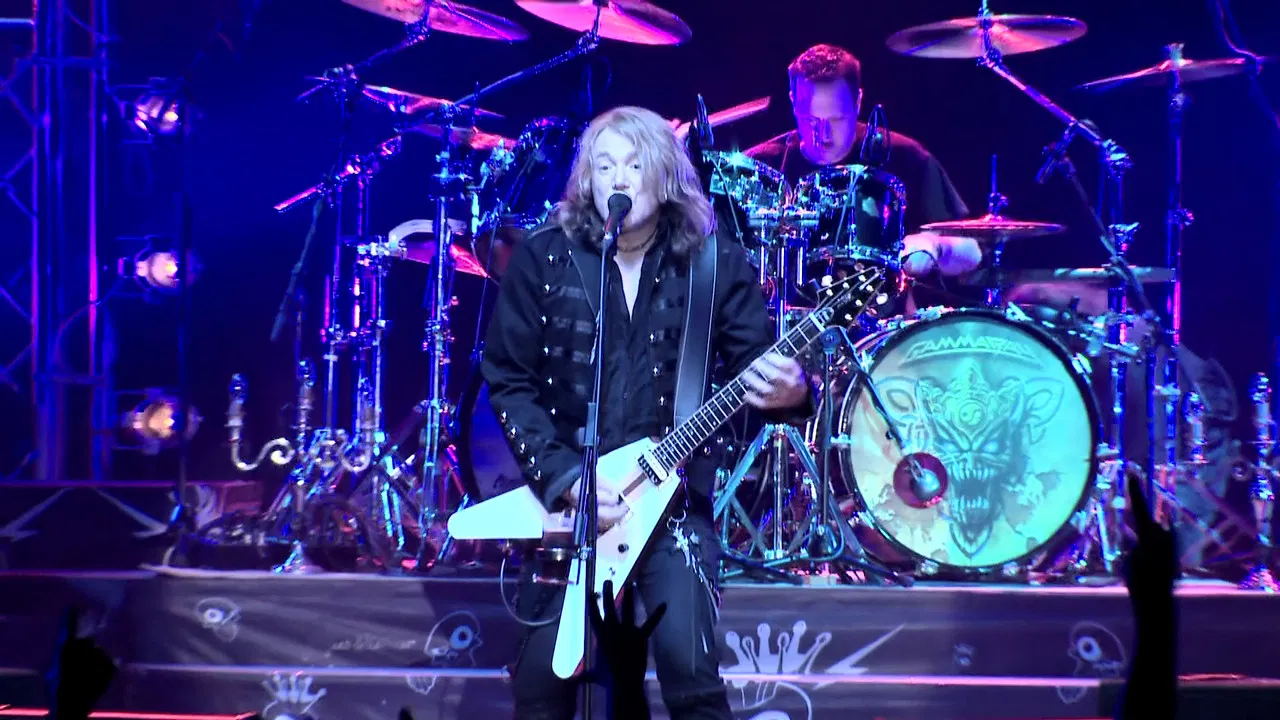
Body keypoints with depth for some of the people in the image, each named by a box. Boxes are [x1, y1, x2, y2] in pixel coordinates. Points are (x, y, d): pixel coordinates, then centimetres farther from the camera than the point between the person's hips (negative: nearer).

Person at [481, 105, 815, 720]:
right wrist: (564, 477, -12)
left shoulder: (718, 265, -1)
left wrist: (786, 391, -29)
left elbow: (758, 365, -4)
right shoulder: (542, 258, -2)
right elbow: (509, 382, -1)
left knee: (690, 666, -16)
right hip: (563, 492, 1)